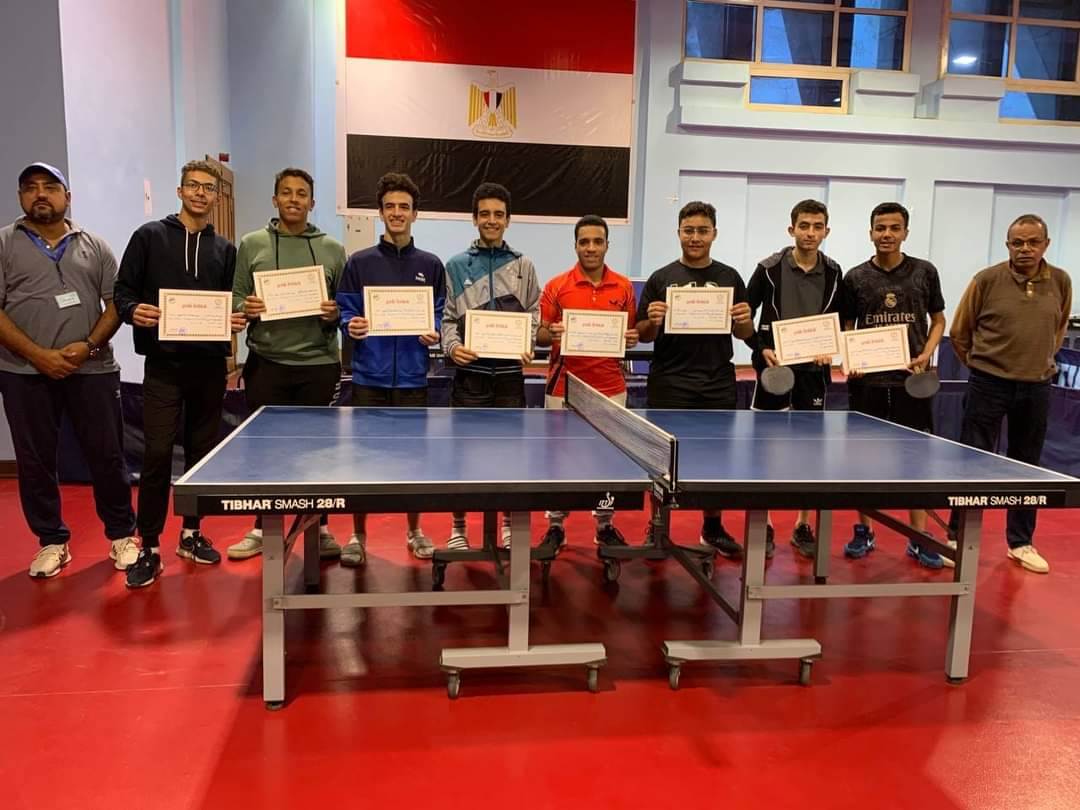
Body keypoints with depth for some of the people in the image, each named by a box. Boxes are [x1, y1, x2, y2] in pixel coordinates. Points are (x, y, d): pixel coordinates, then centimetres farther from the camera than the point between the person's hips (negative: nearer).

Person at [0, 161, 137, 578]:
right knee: (35, 460, 7)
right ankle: (52, 542, 21)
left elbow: (116, 302, 6)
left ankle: (122, 535, 17)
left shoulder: (94, 245, 9)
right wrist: (37, 355, -13)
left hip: (92, 370, 0)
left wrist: (89, 345, -10)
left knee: (107, 455, 4)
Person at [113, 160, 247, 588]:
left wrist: (237, 319, -7)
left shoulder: (225, 249, 12)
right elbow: (122, 290, 4)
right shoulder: (150, 236, 4)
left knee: (202, 451, 9)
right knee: (157, 454, -5)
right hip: (164, 364, -3)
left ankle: (191, 533, 23)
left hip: (210, 365, 3)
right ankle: (149, 548, 5)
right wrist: (134, 311, -17)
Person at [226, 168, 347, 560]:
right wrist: (245, 309, -15)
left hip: (319, 364, 0)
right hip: (266, 363, 0)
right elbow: (235, 300, 6)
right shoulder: (252, 244, 5)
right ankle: (262, 529, 22)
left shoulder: (333, 249, 6)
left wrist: (335, 314, -13)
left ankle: (319, 529, 20)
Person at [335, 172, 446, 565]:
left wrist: (434, 334, -11)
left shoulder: (430, 265, 7)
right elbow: (345, 315, 4)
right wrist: (352, 327, -17)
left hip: (412, 377, 1)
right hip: (369, 375, -1)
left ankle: (414, 531, 24)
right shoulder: (359, 263, 4)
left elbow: (440, 316, 10)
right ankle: (358, 536, 17)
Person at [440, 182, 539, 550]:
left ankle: (510, 524, 22)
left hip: (510, 371, 1)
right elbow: (447, 317, 4)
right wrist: (452, 346, -14)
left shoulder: (523, 265, 9)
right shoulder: (457, 266, 6)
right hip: (470, 370, -1)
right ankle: (458, 526, 16)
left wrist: (528, 347, -7)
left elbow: (534, 314, 9)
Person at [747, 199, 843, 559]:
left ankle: (803, 526, 20)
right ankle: (764, 525, 14)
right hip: (775, 368, -3)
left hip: (814, 370, 3)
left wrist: (830, 350, -4)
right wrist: (762, 349, -12)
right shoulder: (769, 269, -6)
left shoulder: (833, 273, 4)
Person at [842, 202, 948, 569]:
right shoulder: (855, 277, 3)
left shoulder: (925, 272, 4)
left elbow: (938, 319, 12)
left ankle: (919, 538, 13)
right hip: (867, 381, 0)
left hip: (911, 380, 0)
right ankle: (863, 531, 19)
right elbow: (846, 328, 9)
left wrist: (926, 355, -5)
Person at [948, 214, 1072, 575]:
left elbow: (1059, 329, 19)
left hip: (1036, 388, 3)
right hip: (988, 385, -3)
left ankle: (1021, 542, 25)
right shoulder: (986, 280, -8)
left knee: (1027, 466, 12)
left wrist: (1041, 361, 16)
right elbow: (959, 333, 2)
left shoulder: (1061, 281, 1)